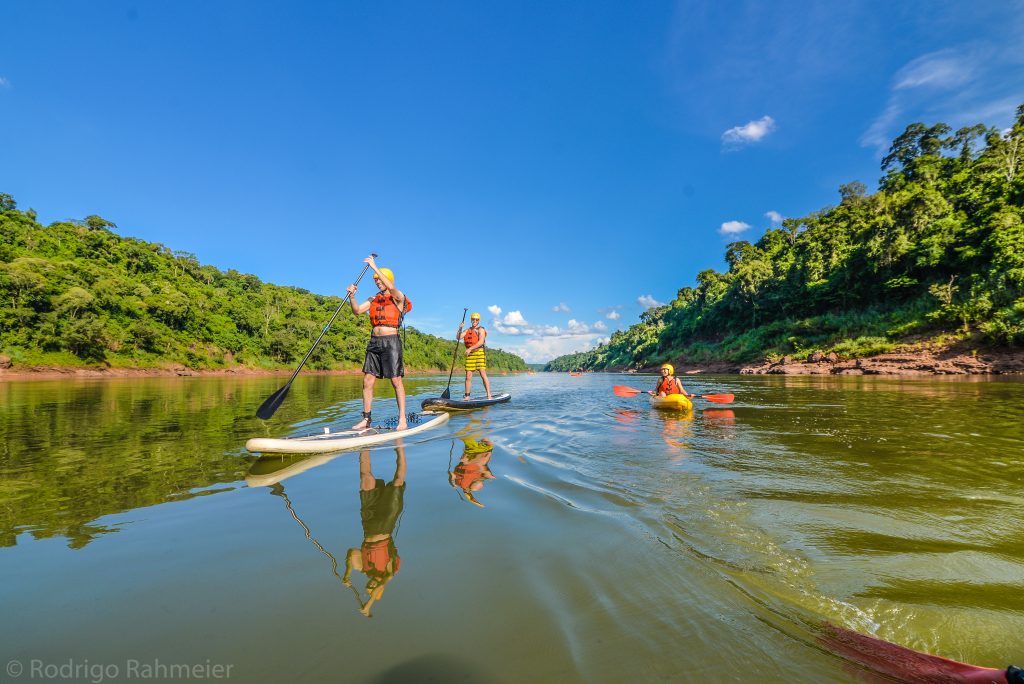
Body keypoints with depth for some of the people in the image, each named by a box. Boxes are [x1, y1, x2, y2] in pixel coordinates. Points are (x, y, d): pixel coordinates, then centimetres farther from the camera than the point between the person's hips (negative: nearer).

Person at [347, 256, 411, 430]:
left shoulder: (398, 297, -1)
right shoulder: (373, 299, 17)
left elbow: (391, 287, -23)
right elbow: (357, 311, 8)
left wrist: (374, 266, -19)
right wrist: (352, 296, -9)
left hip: (391, 341, -6)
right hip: (374, 342, 6)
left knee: (396, 381, -5)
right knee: (367, 381, 4)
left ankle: (402, 419, 0)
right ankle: (366, 420, 11)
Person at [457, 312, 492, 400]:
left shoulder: (481, 329, 1)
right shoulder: (467, 331, 19)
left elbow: (481, 342, -14)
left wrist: (470, 348, -20)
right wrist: (460, 329, -9)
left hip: (479, 353, -5)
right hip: (469, 355, 5)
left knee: (483, 374, -11)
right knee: (468, 376, 3)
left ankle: (489, 395, -10)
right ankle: (467, 396, 9)